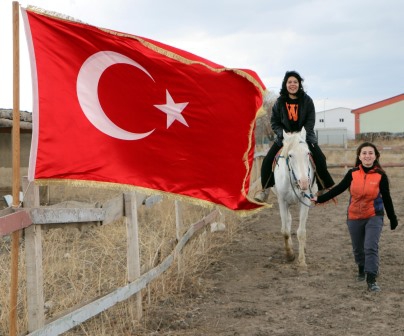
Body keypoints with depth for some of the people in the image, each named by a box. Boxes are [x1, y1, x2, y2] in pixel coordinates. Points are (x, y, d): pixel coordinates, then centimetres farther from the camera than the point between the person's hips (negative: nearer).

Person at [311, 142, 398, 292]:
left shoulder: (381, 176, -8)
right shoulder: (353, 174, -4)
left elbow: (386, 198, -1)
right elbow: (338, 189, 1)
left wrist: (393, 219, 5)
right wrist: (320, 198, -4)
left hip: (374, 217, -3)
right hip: (354, 217, 3)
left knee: (371, 247, -16)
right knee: (357, 248, 16)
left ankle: (371, 280, -13)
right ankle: (362, 270, 43)